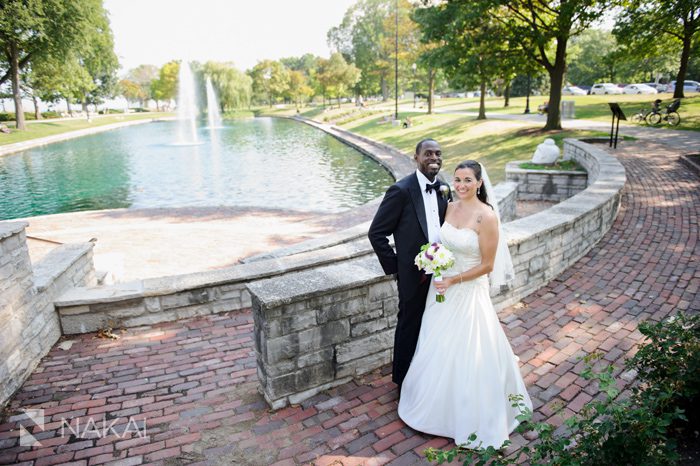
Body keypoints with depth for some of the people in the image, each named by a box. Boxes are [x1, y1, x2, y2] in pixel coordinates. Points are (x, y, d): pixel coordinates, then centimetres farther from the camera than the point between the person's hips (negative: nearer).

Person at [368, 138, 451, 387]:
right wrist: (394, 266, -12)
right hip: (414, 273, -6)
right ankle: (404, 378, 35)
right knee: (410, 326, 12)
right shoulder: (401, 190, -18)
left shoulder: (443, 189, 3)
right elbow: (376, 232, -15)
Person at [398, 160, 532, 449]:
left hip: (468, 292, -7)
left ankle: (468, 416, 29)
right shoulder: (450, 207, 1)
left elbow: (487, 265, -16)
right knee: (438, 350, 20)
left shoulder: (486, 217, -19)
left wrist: (453, 281, -20)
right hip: (443, 287, 7)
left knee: (465, 355, 6)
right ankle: (440, 404, 43)